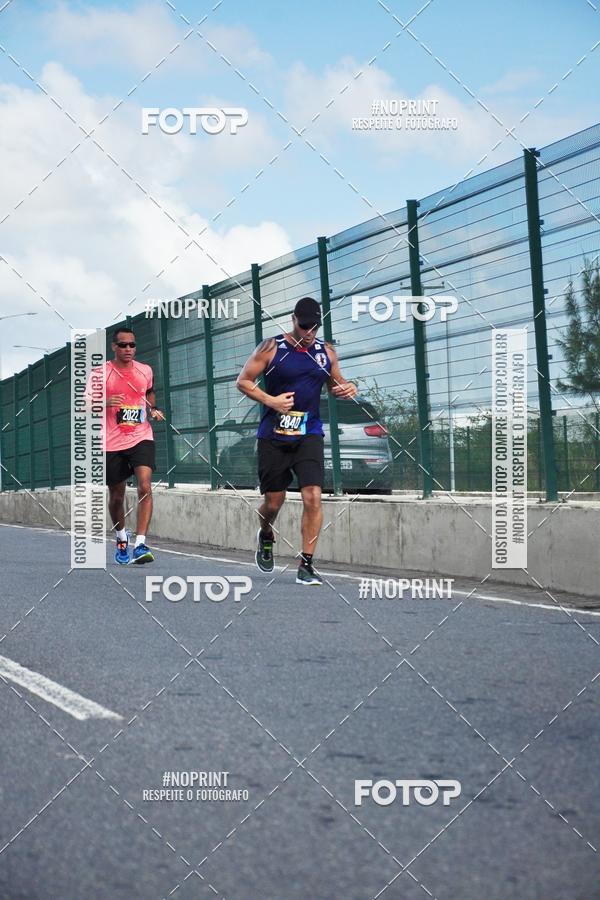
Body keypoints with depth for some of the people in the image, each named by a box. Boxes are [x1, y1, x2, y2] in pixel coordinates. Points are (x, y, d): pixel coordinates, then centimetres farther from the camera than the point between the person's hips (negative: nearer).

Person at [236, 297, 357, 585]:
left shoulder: (326, 352, 7)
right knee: (274, 501, 6)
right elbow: (243, 381, -1)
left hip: (309, 435, 2)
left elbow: (335, 384, 22)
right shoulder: (271, 348, -4)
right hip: (273, 436, -2)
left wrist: (347, 389, -2)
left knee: (313, 496, -14)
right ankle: (266, 536, 42)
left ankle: (306, 565, -7)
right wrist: (270, 400, -16)